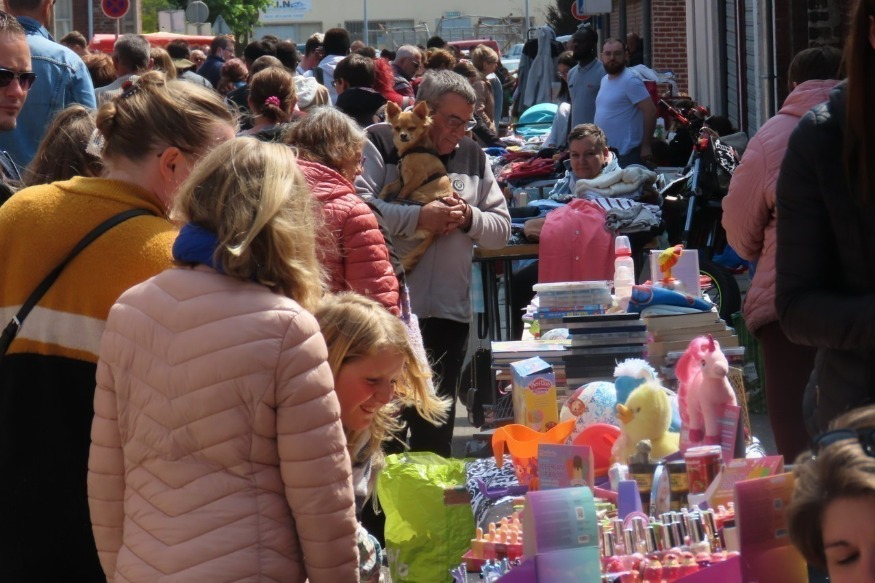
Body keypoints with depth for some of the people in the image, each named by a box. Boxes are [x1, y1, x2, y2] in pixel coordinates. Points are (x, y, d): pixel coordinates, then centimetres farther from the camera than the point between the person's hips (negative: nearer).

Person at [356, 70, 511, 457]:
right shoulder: (381, 143, -3)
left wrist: (470, 218, -6)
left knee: (436, 432, 11)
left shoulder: (472, 156, 14)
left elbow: (501, 229, 14)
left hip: (449, 313, 5)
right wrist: (419, 218, -22)